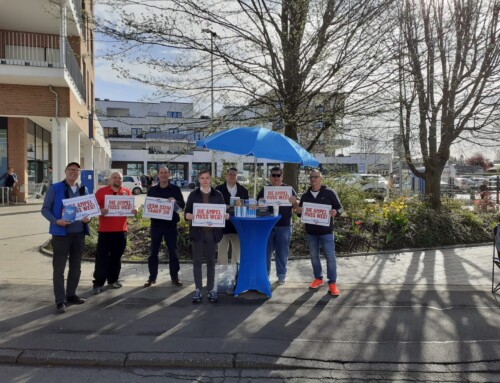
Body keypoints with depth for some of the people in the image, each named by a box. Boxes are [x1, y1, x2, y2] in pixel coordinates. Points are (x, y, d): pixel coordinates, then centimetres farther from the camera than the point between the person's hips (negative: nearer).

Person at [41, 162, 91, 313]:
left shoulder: (84, 190, 9)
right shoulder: (55, 188, -4)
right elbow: (45, 209, -5)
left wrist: (88, 218, -8)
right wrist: (56, 221, -22)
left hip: (79, 233, 5)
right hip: (61, 233, -5)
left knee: (76, 267, 13)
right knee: (59, 268, 0)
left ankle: (71, 295, 28)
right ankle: (60, 300, 8)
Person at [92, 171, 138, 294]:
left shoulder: (127, 192, 9)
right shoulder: (101, 191, -1)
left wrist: (134, 210, -10)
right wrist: (100, 211, -26)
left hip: (121, 230, 3)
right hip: (105, 230, -3)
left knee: (116, 256, 12)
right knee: (102, 257, -1)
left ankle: (113, 279, 24)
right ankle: (98, 283, 6)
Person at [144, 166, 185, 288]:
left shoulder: (175, 189, 3)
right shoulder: (152, 190, 8)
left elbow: (183, 205, -1)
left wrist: (175, 201, -22)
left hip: (171, 224, -1)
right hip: (156, 224, 1)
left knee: (173, 251, 5)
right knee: (154, 251, 6)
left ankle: (175, 277, 14)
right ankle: (152, 277, 16)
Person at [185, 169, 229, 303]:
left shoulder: (218, 195, 7)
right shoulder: (193, 195, 5)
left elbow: (224, 213, 8)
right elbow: (186, 213, 3)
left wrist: (226, 216, -14)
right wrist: (191, 216, -19)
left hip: (212, 232, 1)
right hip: (197, 232, 0)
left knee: (211, 261, 7)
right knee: (197, 261, 3)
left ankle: (211, 290, 16)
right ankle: (198, 289, 12)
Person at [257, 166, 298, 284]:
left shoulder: (289, 189, 6)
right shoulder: (264, 190, 9)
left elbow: (297, 206, 5)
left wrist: (294, 201, -17)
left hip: (284, 226, -1)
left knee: (282, 252, 5)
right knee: (265, 251, 6)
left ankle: (281, 275, 18)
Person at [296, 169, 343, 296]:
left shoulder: (330, 193, -3)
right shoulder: (305, 195, 8)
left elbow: (340, 208, -1)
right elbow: (300, 212, 14)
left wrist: (335, 212, -24)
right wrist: (298, 211, -9)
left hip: (326, 231, -4)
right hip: (311, 231, 4)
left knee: (330, 257, -3)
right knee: (314, 256, 13)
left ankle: (332, 283, 7)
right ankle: (318, 279, 29)